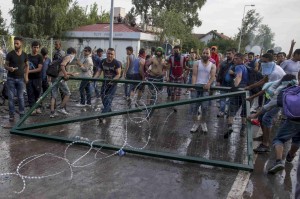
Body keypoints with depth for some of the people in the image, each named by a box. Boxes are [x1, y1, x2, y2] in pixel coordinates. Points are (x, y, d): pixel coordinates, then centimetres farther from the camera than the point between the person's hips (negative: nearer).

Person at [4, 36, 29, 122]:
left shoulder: (24, 55, 3)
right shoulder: (10, 54, -3)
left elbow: (27, 65, 14)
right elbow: (5, 65, 1)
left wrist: (26, 76, 4)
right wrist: (9, 68, -21)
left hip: (20, 78, 1)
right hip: (11, 78, -1)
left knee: (21, 97, 4)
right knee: (11, 97, 0)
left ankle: (22, 114, 11)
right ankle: (12, 115, 6)